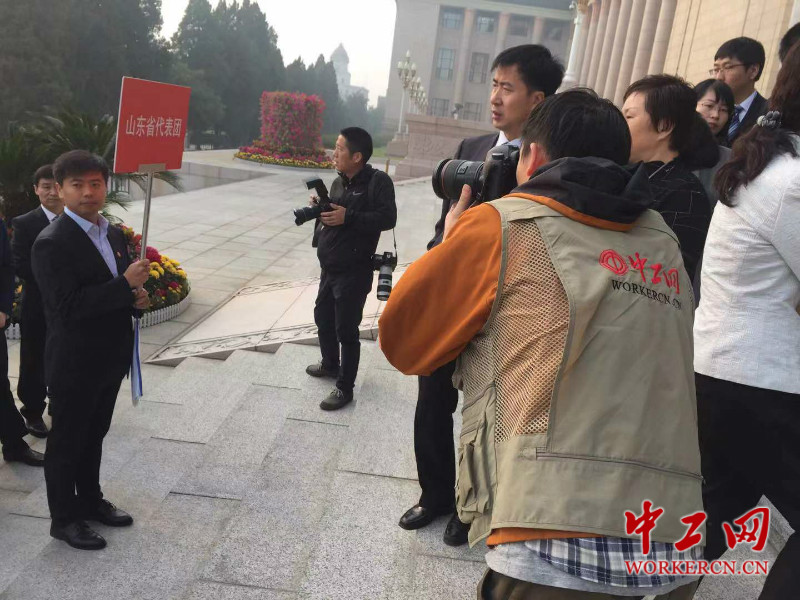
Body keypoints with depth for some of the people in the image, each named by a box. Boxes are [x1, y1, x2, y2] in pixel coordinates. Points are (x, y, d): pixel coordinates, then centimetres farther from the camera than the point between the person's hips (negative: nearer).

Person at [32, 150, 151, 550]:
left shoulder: (113, 234, 6)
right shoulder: (51, 243, -19)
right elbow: (68, 306, -26)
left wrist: (136, 297, -5)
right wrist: (126, 285, -28)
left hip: (109, 359, 7)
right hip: (74, 364, -7)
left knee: (94, 435, 22)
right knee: (66, 441, 9)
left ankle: (90, 500, 40)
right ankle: (64, 519, 26)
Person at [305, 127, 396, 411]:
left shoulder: (378, 181, -14)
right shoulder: (338, 182, 11)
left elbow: (387, 218, -23)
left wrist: (347, 217, -27)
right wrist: (320, 210, -3)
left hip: (354, 272, -8)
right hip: (329, 268, 9)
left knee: (346, 329, -4)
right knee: (322, 317, 21)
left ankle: (344, 388, 8)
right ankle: (330, 364, 43)